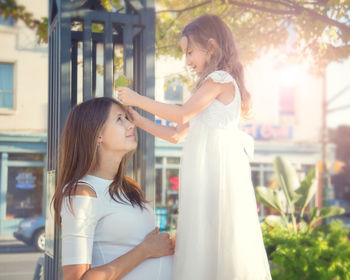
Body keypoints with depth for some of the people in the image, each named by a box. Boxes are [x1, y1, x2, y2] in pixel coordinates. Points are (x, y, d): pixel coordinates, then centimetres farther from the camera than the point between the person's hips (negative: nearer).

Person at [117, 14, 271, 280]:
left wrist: (138, 99, -6)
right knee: (204, 241, 6)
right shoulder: (211, 91, 23)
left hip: (217, 169, -9)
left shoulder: (221, 78, -4)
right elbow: (176, 134, 20)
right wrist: (137, 119, 14)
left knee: (217, 238, -8)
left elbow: (181, 114, -14)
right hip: (204, 171, 9)